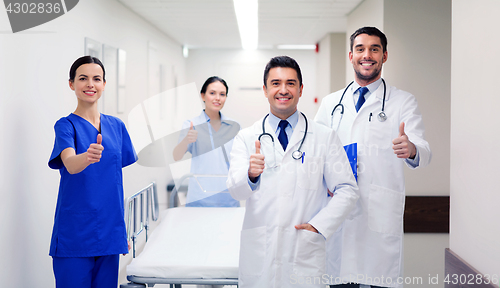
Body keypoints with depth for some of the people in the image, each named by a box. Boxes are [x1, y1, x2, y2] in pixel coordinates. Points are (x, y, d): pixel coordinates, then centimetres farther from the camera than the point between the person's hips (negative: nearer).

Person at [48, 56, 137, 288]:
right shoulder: (66, 125, -5)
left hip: (109, 232, 5)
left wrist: (123, 229, 13)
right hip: (75, 232, -4)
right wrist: (88, 156, -47)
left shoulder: (116, 126, 8)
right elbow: (70, 165, -25)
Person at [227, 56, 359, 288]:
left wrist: (318, 225, -8)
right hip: (258, 256, 1)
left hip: (305, 257, 0)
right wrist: (251, 175, -28)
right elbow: (235, 190, -6)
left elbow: (347, 191, 3)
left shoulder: (325, 137, 4)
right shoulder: (246, 138, 5)